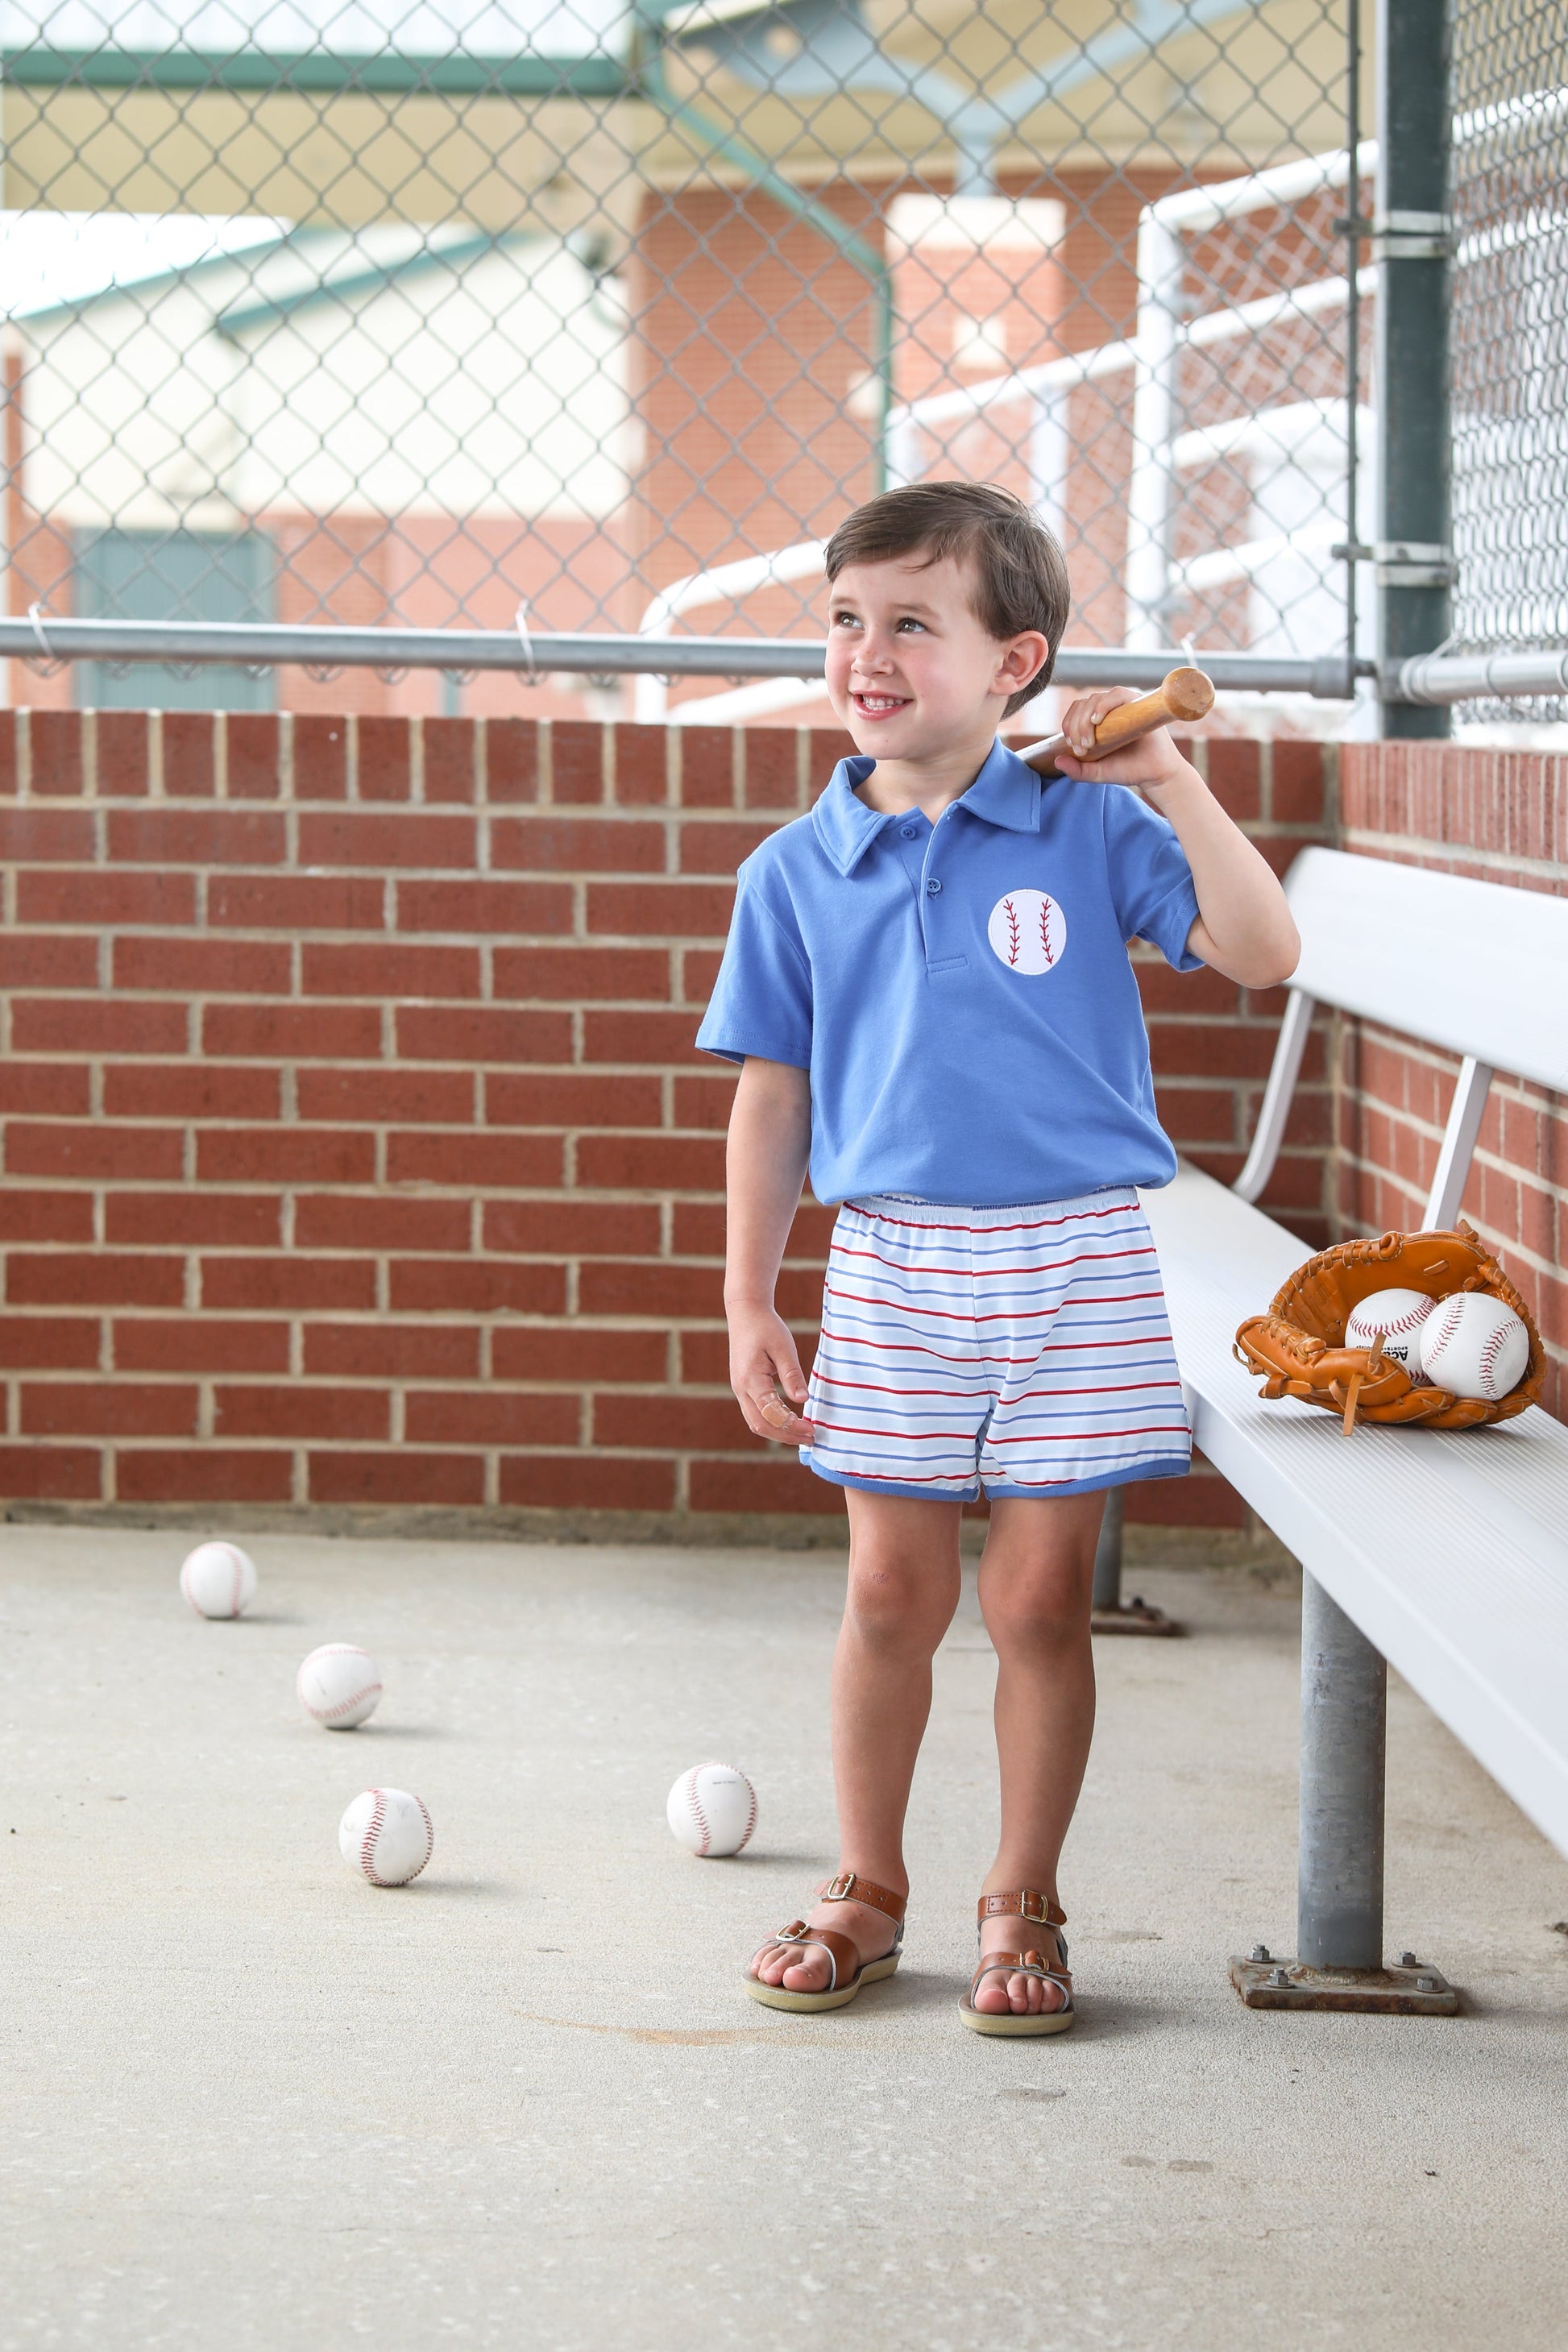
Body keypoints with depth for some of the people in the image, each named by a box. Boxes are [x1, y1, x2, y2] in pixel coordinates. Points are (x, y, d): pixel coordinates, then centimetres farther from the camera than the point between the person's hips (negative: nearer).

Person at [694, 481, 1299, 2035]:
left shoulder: (1089, 829, -2)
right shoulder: (797, 870, 3)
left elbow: (1258, 955, -9)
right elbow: (772, 1096, 7)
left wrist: (1174, 785, -17)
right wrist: (749, 1305, 4)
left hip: (1072, 1264, -1)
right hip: (889, 1263, 2)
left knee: (1039, 1600, 3)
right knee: (891, 1592, 7)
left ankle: (1022, 1908, 17)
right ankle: (866, 1893, 23)